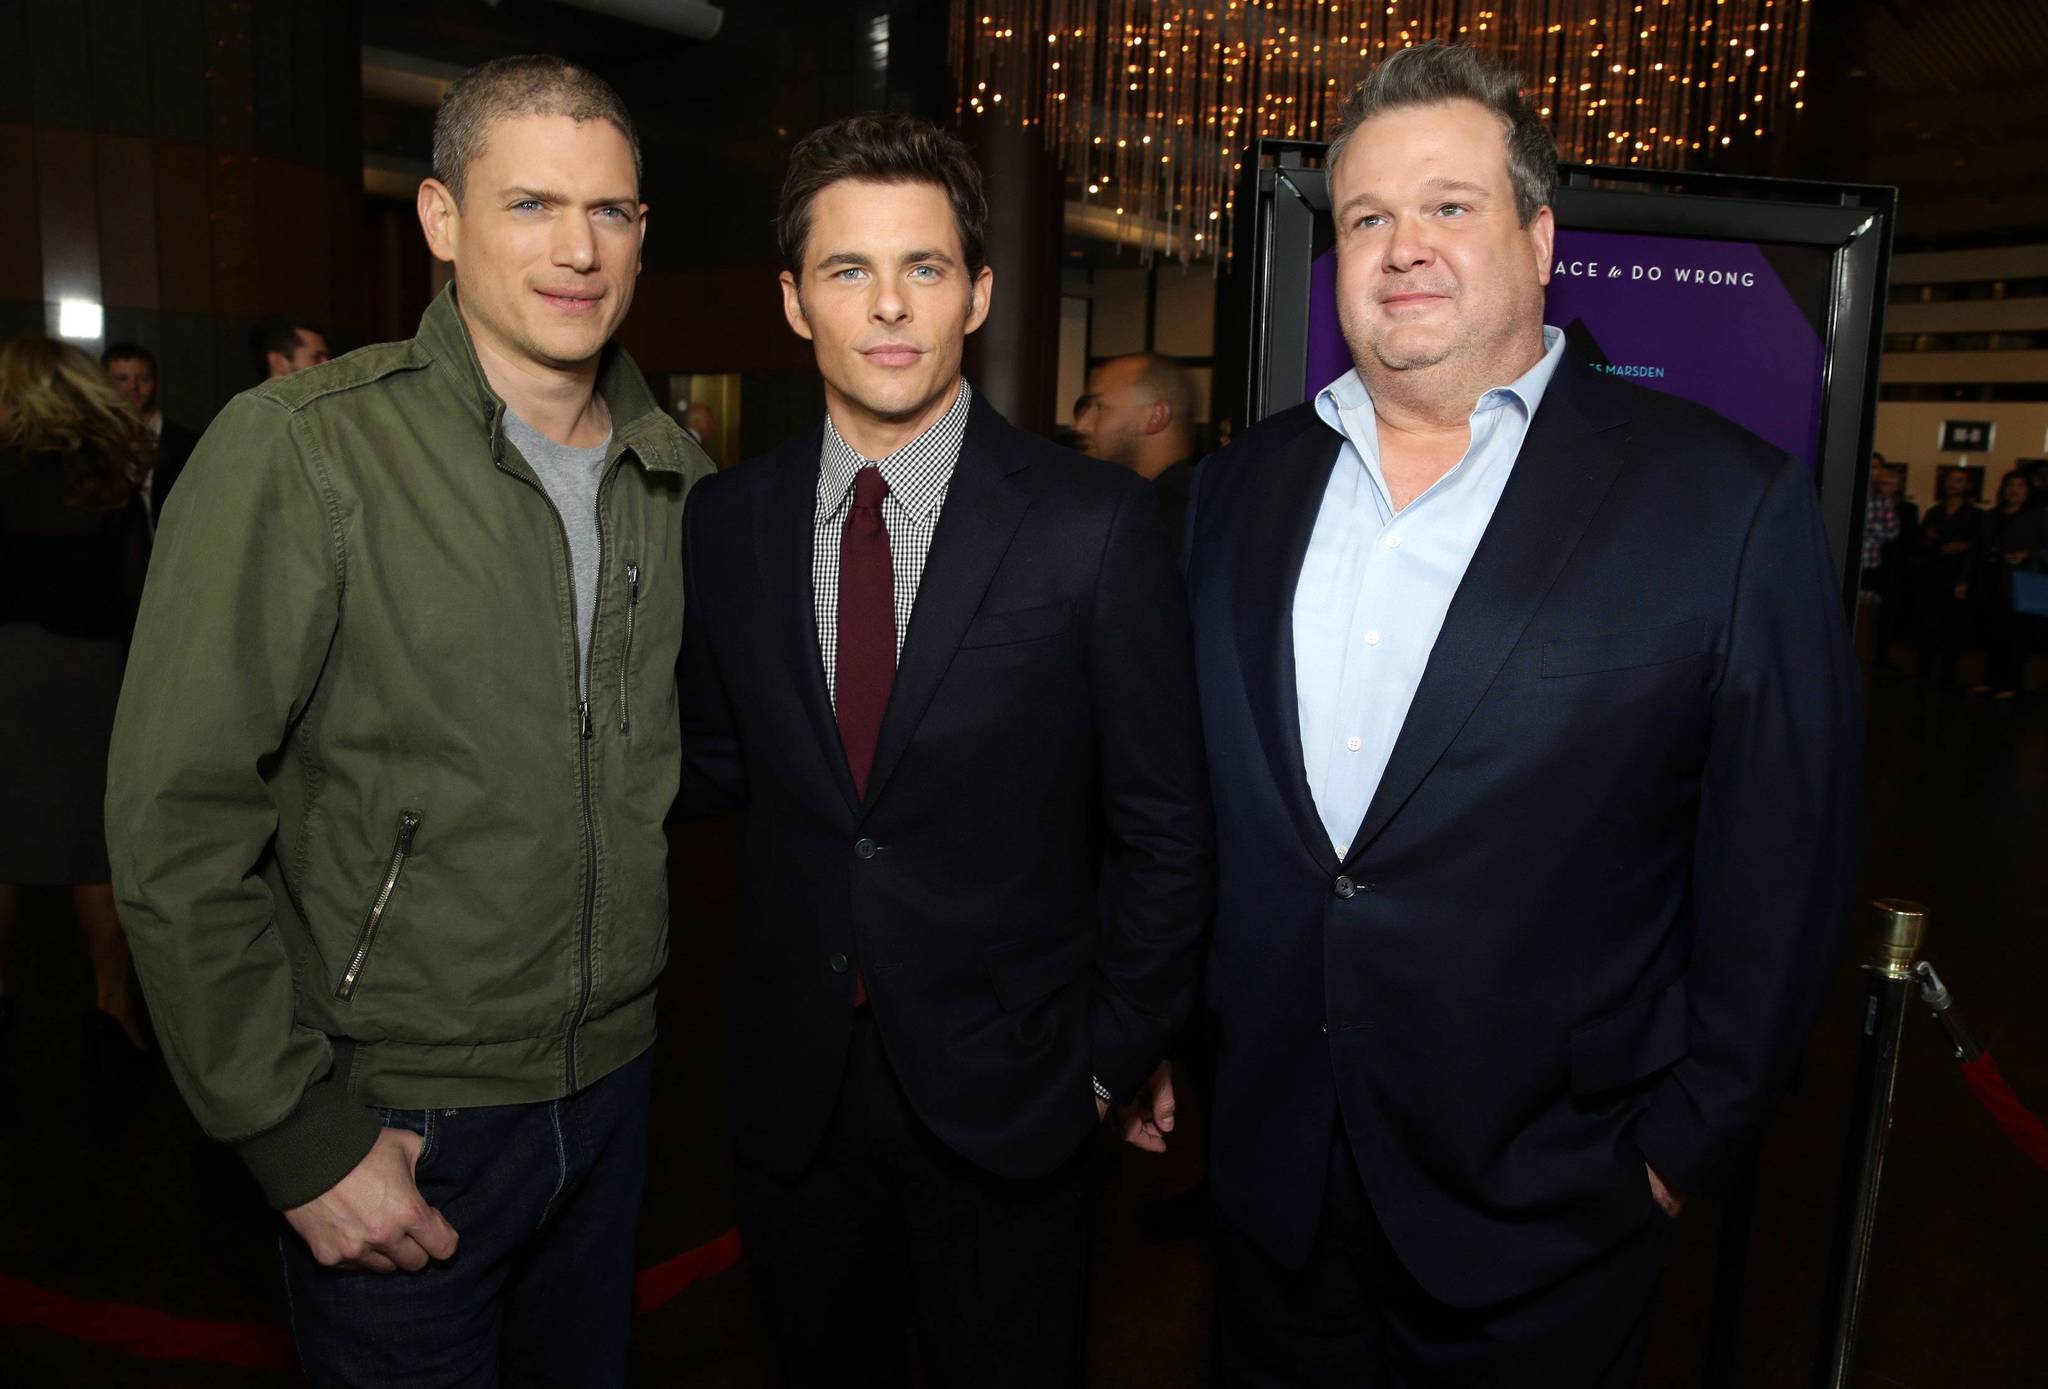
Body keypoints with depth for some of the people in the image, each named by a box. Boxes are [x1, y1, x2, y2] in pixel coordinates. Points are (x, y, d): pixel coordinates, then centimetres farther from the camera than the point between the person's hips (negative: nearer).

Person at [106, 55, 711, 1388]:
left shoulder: (680, 477, 1)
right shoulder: (302, 451, -15)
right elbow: (179, 823, -15)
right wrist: (300, 1136, -14)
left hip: (614, 1079, 5)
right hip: (396, 1119, -4)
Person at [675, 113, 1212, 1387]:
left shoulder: (1096, 525, -13)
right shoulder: (728, 522, -2)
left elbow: (1164, 834, -6)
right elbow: (719, 768, 7)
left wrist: (1110, 1058, -3)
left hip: (1006, 1104, -2)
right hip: (793, 1093, 3)